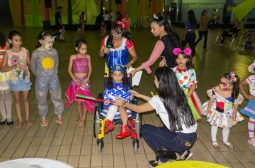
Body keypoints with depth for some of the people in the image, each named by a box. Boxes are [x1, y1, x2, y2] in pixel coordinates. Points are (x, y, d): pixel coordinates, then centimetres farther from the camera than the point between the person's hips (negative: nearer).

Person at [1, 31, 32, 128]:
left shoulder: (25, 51, -8)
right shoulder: (8, 53, -12)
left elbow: (29, 64, 2)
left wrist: (27, 67, -21)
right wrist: (14, 66, -29)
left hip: (25, 78, 1)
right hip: (14, 80, -1)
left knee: (25, 99, 13)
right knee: (17, 99, 14)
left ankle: (27, 118, 28)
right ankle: (20, 120, 26)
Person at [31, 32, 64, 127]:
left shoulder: (54, 51, -5)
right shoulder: (36, 53, -14)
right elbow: (33, 67, -2)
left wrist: (53, 74, 9)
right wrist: (40, 76, 6)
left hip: (53, 78, 2)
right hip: (41, 79, -2)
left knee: (57, 97, 11)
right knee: (42, 99, 13)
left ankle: (59, 117, 28)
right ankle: (43, 118, 32)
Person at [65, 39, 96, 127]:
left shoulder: (88, 57, -3)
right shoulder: (73, 57, -6)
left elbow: (90, 68, 3)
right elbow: (69, 69, -1)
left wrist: (87, 78, -11)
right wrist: (74, 79, -11)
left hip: (85, 81, 1)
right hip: (76, 81, 0)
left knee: (85, 100, 2)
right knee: (78, 101, 7)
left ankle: (83, 119, 17)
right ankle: (80, 118, 25)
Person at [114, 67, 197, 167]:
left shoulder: (160, 99, -15)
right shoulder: (178, 94, 5)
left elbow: (138, 109, 1)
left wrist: (124, 103, 17)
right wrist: (139, 95, 29)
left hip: (182, 140, -7)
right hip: (192, 137, 7)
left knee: (145, 129, 8)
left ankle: (164, 159, 10)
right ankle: (182, 152, 16)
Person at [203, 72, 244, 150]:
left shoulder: (234, 94, -30)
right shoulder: (216, 89, -31)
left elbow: (236, 104, -11)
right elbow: (212, 99, -11)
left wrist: (234, 113, -3)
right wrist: (209, 108, -4)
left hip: (227, 113, 1)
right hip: (216, 111, -1)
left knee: (227, 126, 23)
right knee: (214, 125, 19)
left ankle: (225, 141, 52)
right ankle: (214, 141, 44)